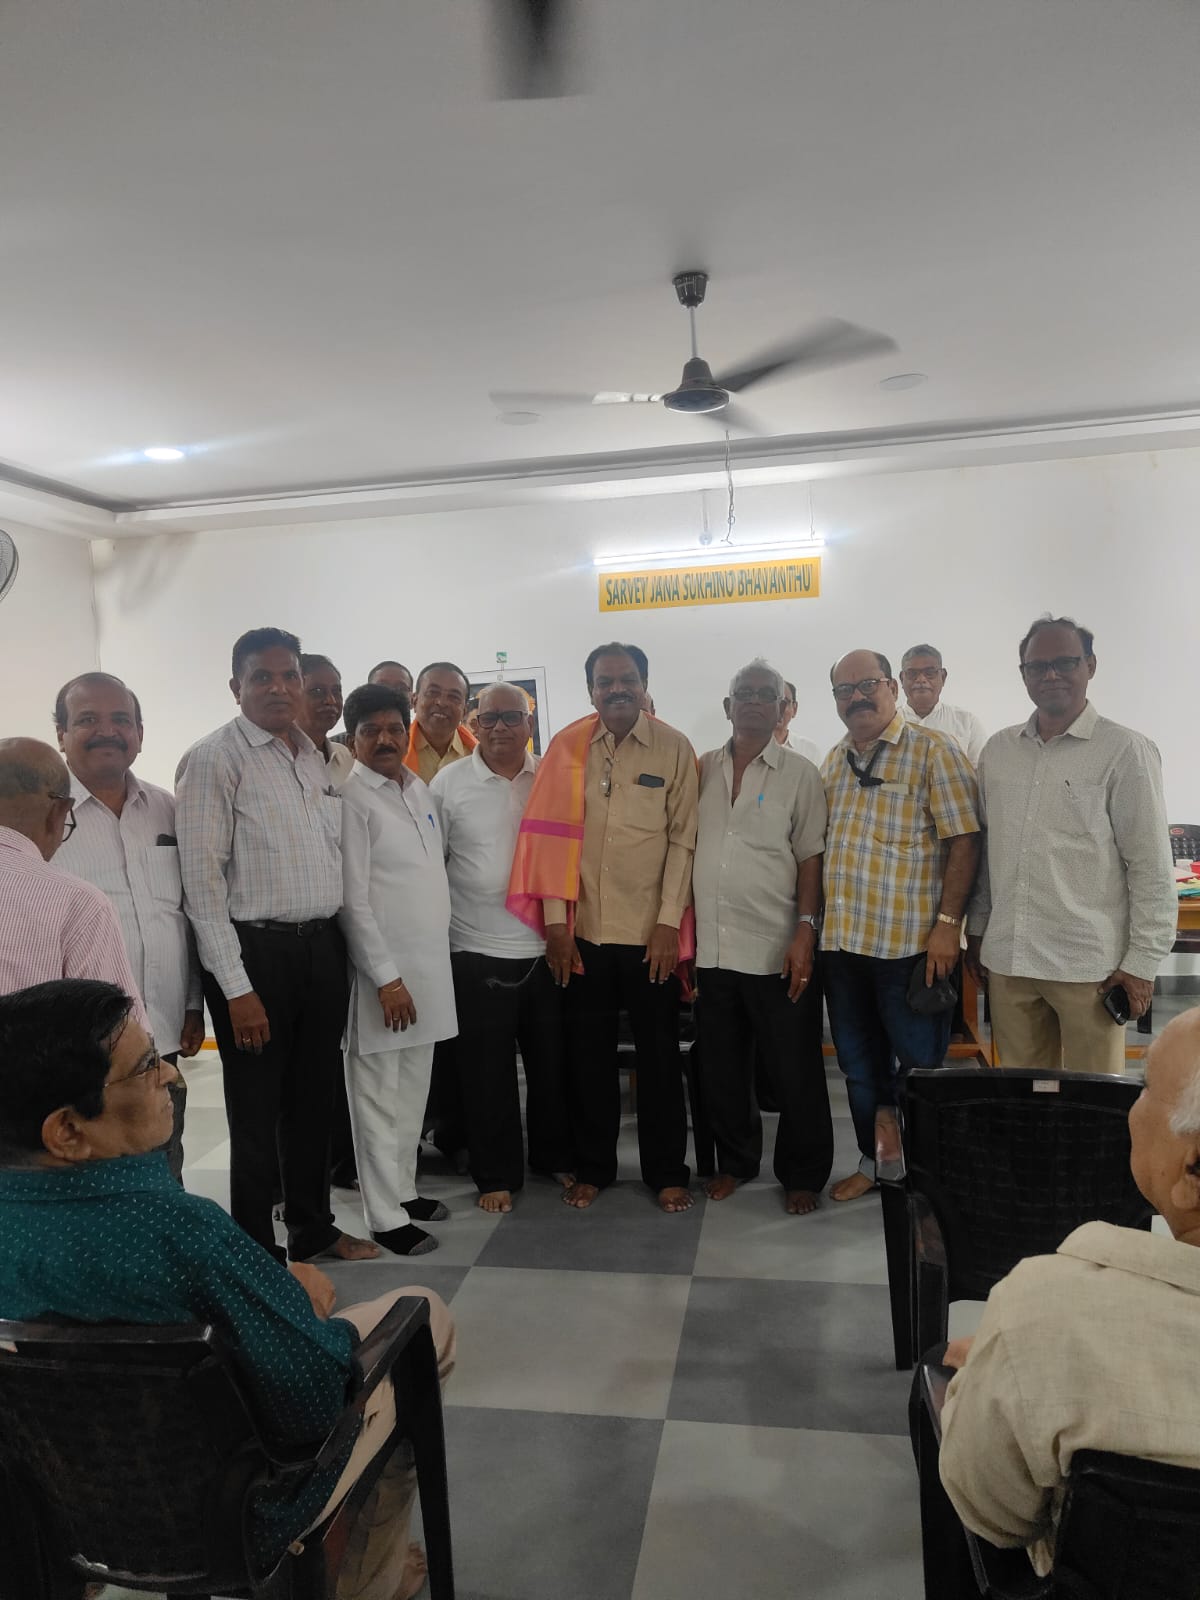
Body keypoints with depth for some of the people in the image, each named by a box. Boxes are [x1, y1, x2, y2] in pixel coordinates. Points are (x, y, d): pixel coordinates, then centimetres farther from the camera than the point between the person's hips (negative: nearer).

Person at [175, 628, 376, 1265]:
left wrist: (344, 948, 11)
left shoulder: (317, 757, 11)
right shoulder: (213, 760, -9)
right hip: (254, 950, -6)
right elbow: (203, 878, -13)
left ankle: (313, 1228, 37)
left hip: (323, 947, 6)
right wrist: (237, 989, -16)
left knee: (314, 1100, 18)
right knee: (256, 1112, 7)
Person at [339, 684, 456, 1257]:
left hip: (430, 966, 7)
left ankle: (404, 1189, 32)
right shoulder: (351, 799, -12)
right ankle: (386, 1217, 14)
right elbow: (351, 899, -15)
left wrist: (434, 964, 14)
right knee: (380, 1097, 3)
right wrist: (387, 978, -17)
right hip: (382, 972, -7)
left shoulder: (422, 791, 10)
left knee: (413, 1091, 17)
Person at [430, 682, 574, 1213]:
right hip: (479, 952, -2)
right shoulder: (449, 782, -2)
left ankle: (554, 1156, 34)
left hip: (549, 947, 2)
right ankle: (497, 1174, 24)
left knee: (554, 1063, 14)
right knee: (488, 1071, 7)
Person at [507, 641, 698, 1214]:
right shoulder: (567, 745, 1)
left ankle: (667, 1172, 26)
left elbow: (684, 839, -4)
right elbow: (551, 834, -1)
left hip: (651, 930, -1)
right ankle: (592, 1167, 29)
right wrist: (556, 921, -5)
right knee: (588, 1053, 12)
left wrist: (669, 921, -9)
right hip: (583, 929, 1)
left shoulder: (674, 748, -2)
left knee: (659, 1054, 10)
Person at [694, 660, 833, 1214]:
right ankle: (735, 1160, 34)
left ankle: (803, 1174, 25)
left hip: (777, 950, -3)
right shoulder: (702, 769, 8)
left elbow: (811, 858, -3)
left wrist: (805, 930, -13)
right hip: (711, 947, 3)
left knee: (795, 1071, 6)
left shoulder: (800, 774, 0)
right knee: (720, 1068, 14)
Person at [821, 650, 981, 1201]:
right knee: (859, 1063, 16)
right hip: (842, 940, 6)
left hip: (911, 943, -6)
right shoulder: (833, 761, 12)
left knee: (920, 1064, 4)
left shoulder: (932, 750, -6)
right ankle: (875, 1160, 32)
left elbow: (963, 840, -12)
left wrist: (948, 924, -18)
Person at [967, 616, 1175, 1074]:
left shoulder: (1125, 751, -6)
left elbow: (1152, 867, -7)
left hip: (1090, 966, -4)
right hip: (1006, 960, 4)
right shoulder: (998, 749, 9)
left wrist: (1143, 962, -8)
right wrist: (976, 929, 15)